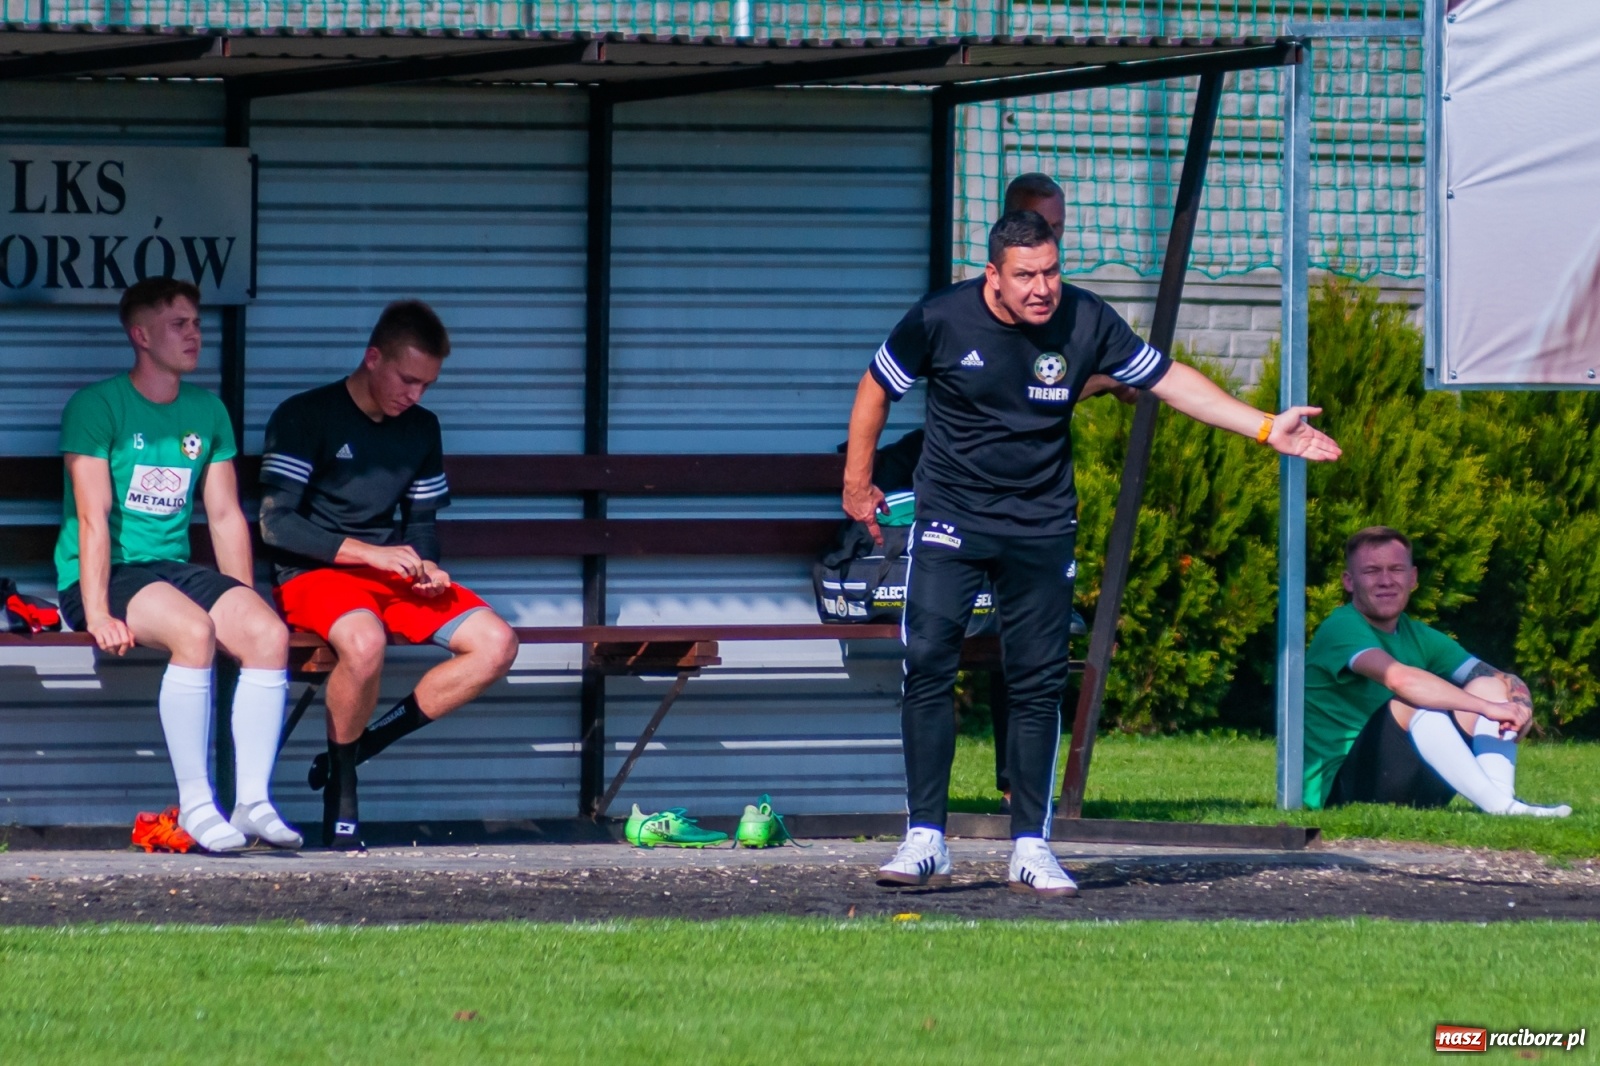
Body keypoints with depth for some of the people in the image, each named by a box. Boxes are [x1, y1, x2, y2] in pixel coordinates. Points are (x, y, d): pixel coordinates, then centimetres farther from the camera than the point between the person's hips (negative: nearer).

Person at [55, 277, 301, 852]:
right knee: (194, 629, -35)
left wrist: (245, 606, 5)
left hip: (173, 566, 6)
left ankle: (252, 800, -21)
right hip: (106, 573, -6)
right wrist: (97, 614, -22)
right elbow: (93, 516, -13)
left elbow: (225, 515, 15)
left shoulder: (207, 412, 14)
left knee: (269, 632, -22)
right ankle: (195, 802, -28)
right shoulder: (97, 406, -5)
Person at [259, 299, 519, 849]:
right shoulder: (304, 417, -7)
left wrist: (427, 568, -2)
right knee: (364, 641, -40)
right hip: (315, 576, -6)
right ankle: (341, 787, -18)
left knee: (496, 644, -18)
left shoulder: (421, 429, 14)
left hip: (394, 577, 6)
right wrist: (371, 554, -20)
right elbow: (277, 525, -14)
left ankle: (357, 748, -12)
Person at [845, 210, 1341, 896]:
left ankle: (1031, 847, 7)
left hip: (1041, 527, 2)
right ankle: (925, 840, -10)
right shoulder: (940, 320, -11)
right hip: (950, 518, -2)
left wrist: (1265, 428, -4)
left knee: (1038, 684, 0)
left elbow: (1167, 379, 1)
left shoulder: (1086, 323, -7)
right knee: (928, 664, -13)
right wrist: (857, 480, 11)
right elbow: (878, 387, 5)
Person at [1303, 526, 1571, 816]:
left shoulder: (1418, 637, 12)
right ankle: (1497, 804, -38)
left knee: (1489, 687, -2)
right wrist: (1487, 708, -30)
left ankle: (1504, 798, -26)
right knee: (1412, 702, -30)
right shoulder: (1341, 629, -11)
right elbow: (1398, 678, -31)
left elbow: (1510, 683, 6)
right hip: (1338, 789, -8)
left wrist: (1521, 710, -19)